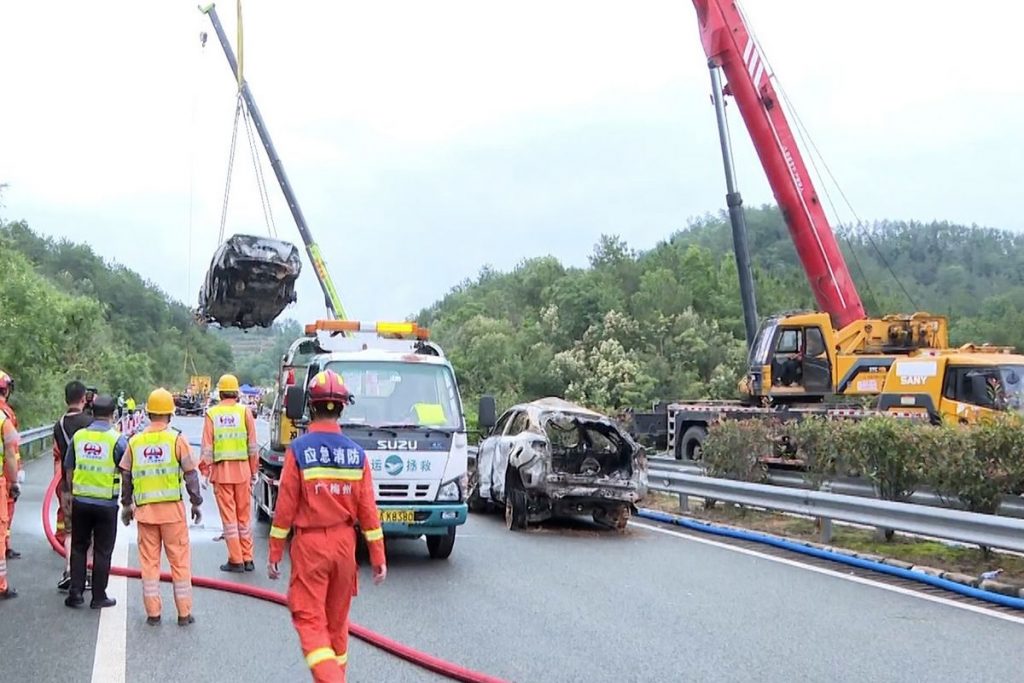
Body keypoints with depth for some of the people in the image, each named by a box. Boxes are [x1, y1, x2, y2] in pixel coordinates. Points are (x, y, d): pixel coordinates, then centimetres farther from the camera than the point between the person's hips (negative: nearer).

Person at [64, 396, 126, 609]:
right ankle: (99, 597, 12)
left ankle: (75, 593, 15)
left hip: (80, 501, 3)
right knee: (102, 551, 6)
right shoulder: (118, 439, -10)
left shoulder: (78, 436, 2)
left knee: (78, 547, 16)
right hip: (106, 503, -3)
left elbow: (68, 469, 11)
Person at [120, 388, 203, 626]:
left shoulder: (135, 441, 5)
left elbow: (125, 477, 11)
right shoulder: (177, 439, -5)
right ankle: (184, 613, 9)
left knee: (149, 560, 10)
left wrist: (126, 505, 22)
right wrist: (196, 503, 6)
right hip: (173, 508, -3)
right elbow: (190, 474, -4)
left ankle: (153, 613, 13)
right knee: (180, 560, 5)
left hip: (144, 509, 3)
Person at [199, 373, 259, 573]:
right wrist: (254, 470, 10)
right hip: (242, 468, 1)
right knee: (244, 515, 9)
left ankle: (236, 560, 6)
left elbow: (207, 447, 0)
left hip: (221, 470, -1)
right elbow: (252, 445, 2)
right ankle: (247, 558, 13)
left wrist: (205, 471, 7)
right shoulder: (245, 411, 0)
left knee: (228, 515, 5)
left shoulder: (211, 414, 0)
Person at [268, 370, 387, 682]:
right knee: (337, 619, 18)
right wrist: (378, 557, 6)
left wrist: (274, 553, 0)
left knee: (310, 620, -2)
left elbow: (286, 507, -9)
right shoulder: (356, 453, -2)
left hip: (309, 544, -4)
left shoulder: (298, 449, -11)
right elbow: (368, 510, -1)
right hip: (344, 542, 4)